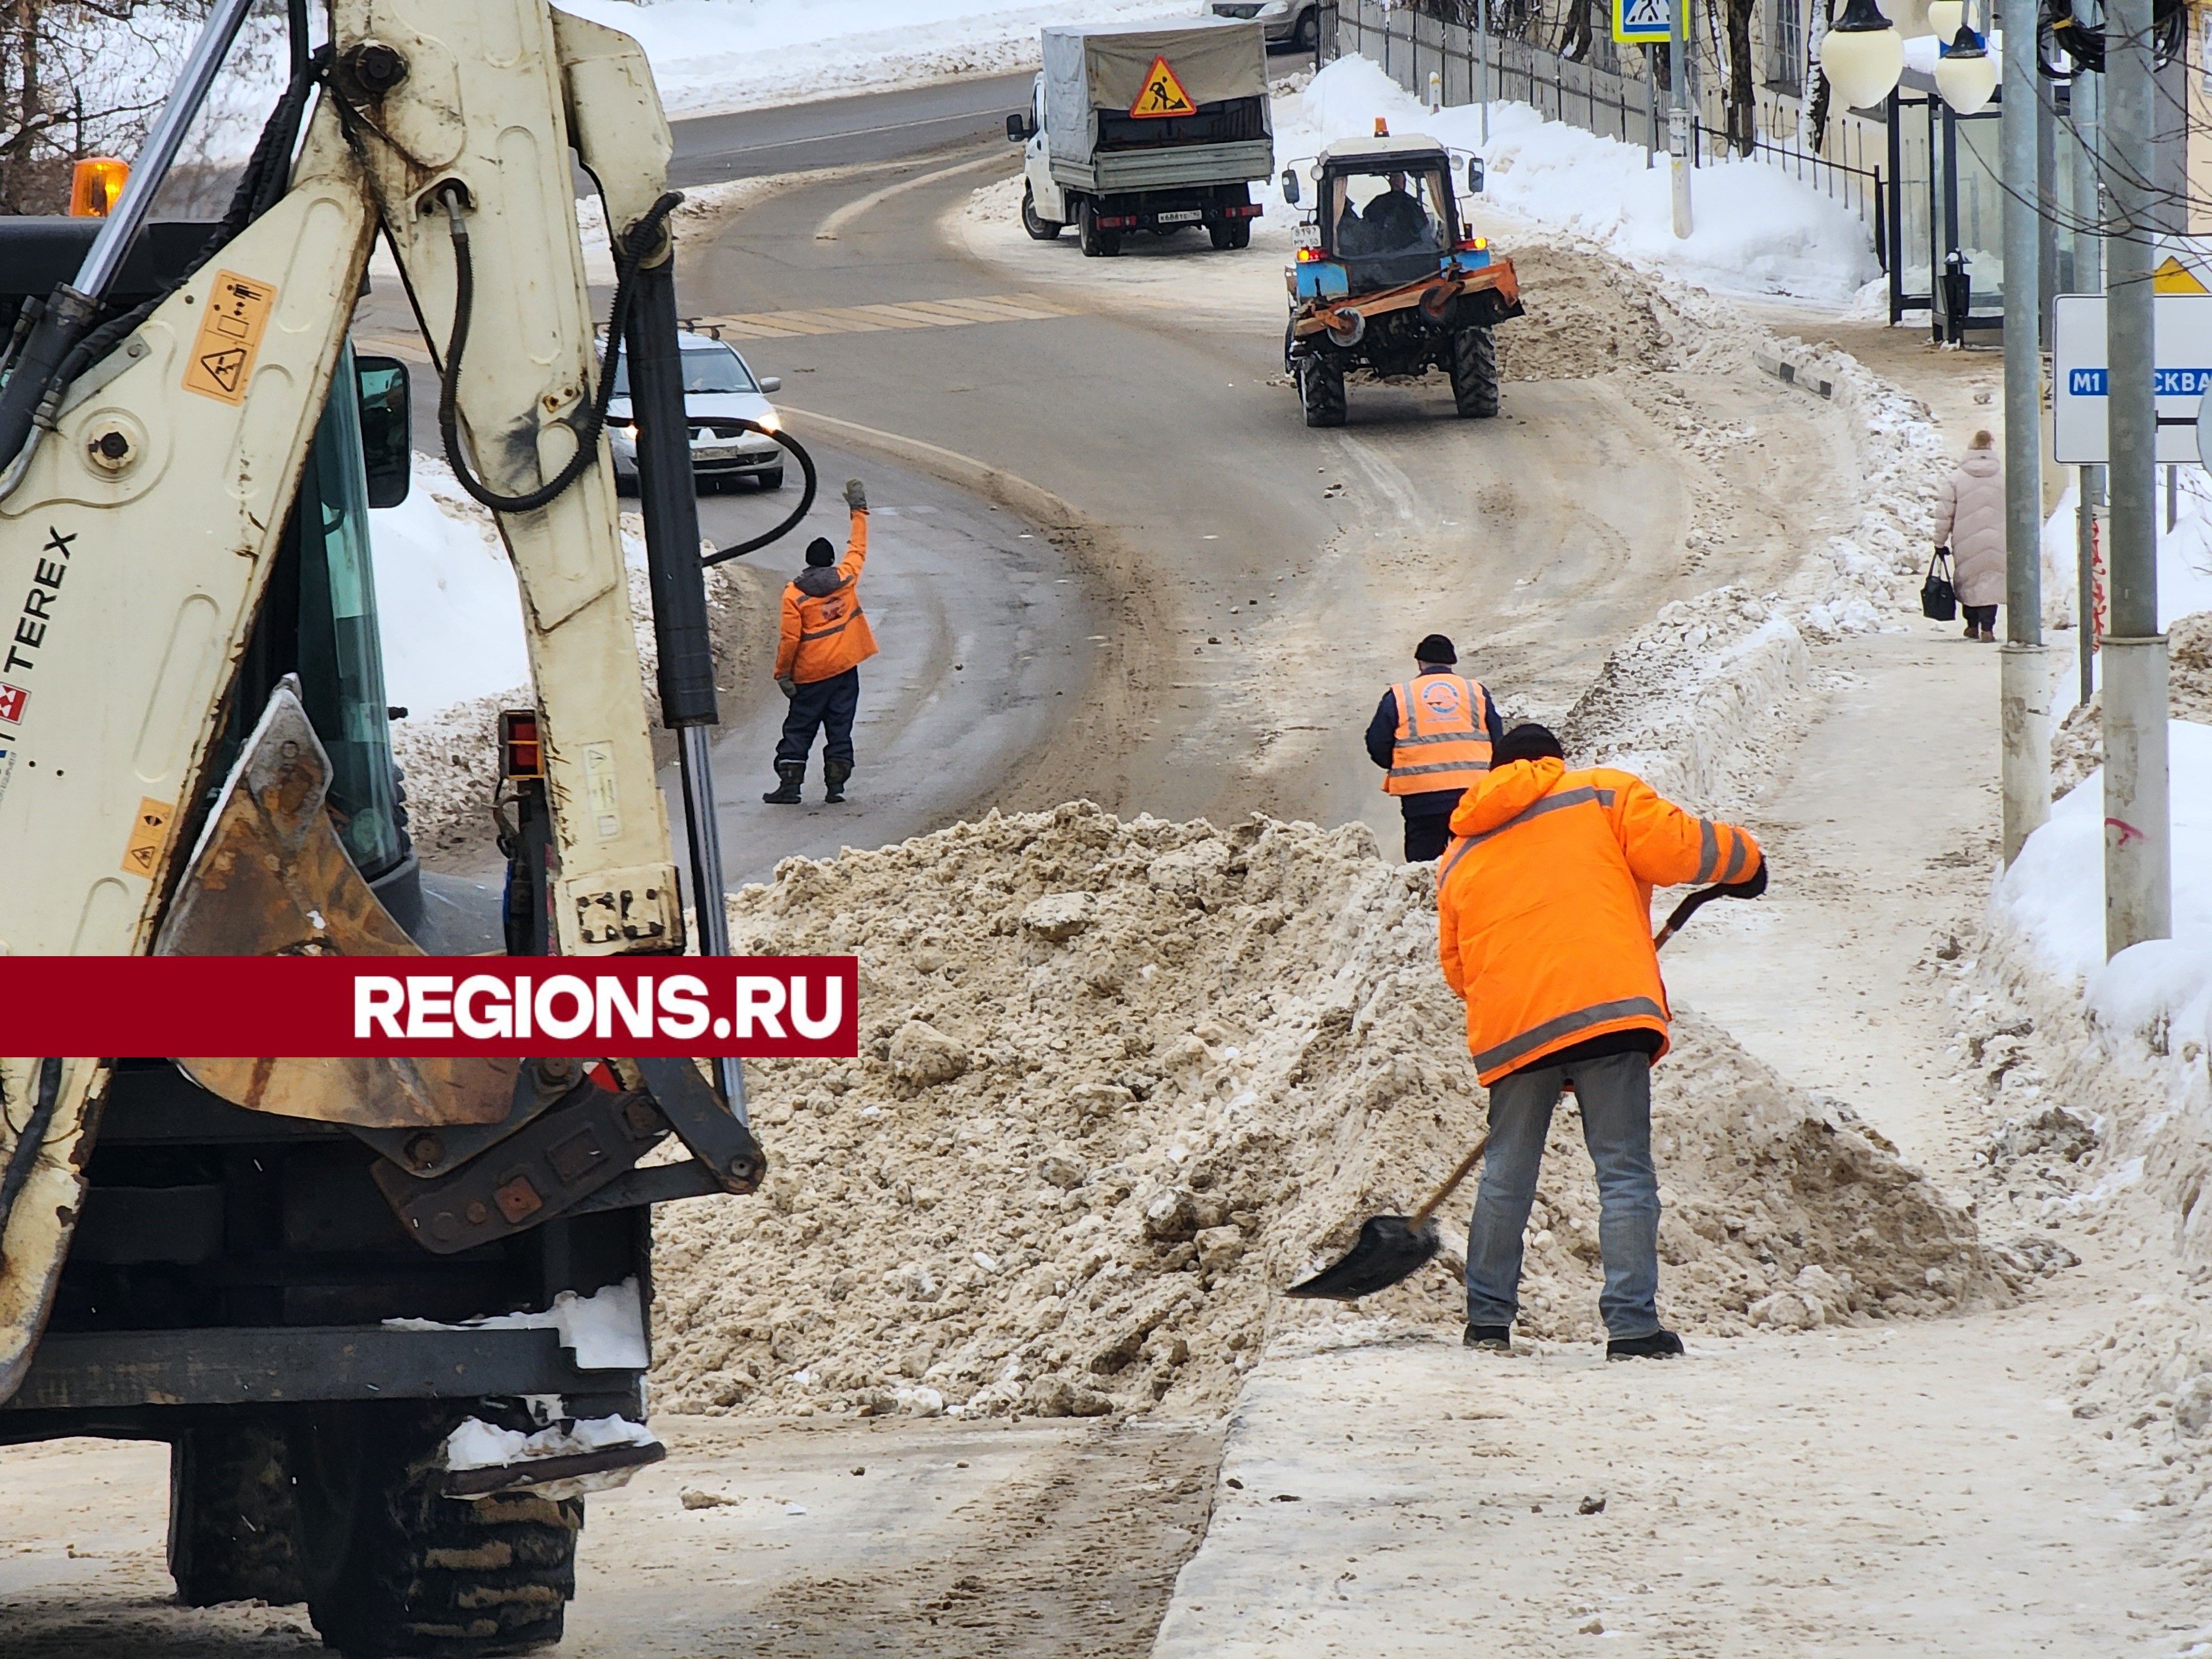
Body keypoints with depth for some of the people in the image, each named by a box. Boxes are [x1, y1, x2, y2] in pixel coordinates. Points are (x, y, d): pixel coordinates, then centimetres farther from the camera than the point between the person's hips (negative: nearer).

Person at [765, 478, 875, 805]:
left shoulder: (795, 595, -9)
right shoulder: (845, 579, -3)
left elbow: (790, 639, -11)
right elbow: (858, 548, 14)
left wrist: (783, 674, -3)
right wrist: (859, 511, 26)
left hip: (810, 674, -2)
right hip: (845, 668, 2)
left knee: (798, 730, 5)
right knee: (839, 729, 7)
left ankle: (789, 785, 0)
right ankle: (835, 786, 2)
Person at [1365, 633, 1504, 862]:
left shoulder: (1398, 697, 5)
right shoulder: (1476, 693, 10)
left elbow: (1378, 749, 4)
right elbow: (1498, 743, 10)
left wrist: (1401, 767, 22)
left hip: (1422, 798, -2)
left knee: (1423, 862, 0)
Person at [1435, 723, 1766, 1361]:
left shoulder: (1461, 857, 22)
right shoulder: (1601, 795, 10)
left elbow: (1456, 966, 23)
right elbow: (1670, 846, -3)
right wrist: (1743, 858, 14)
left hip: (1508, 1024, 4)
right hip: (1606, 1008, -4)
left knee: (1507, 1175, 17)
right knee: (1624, 1173, -2)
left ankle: (1488, 1318, 20)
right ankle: (1632, 1324, -9)